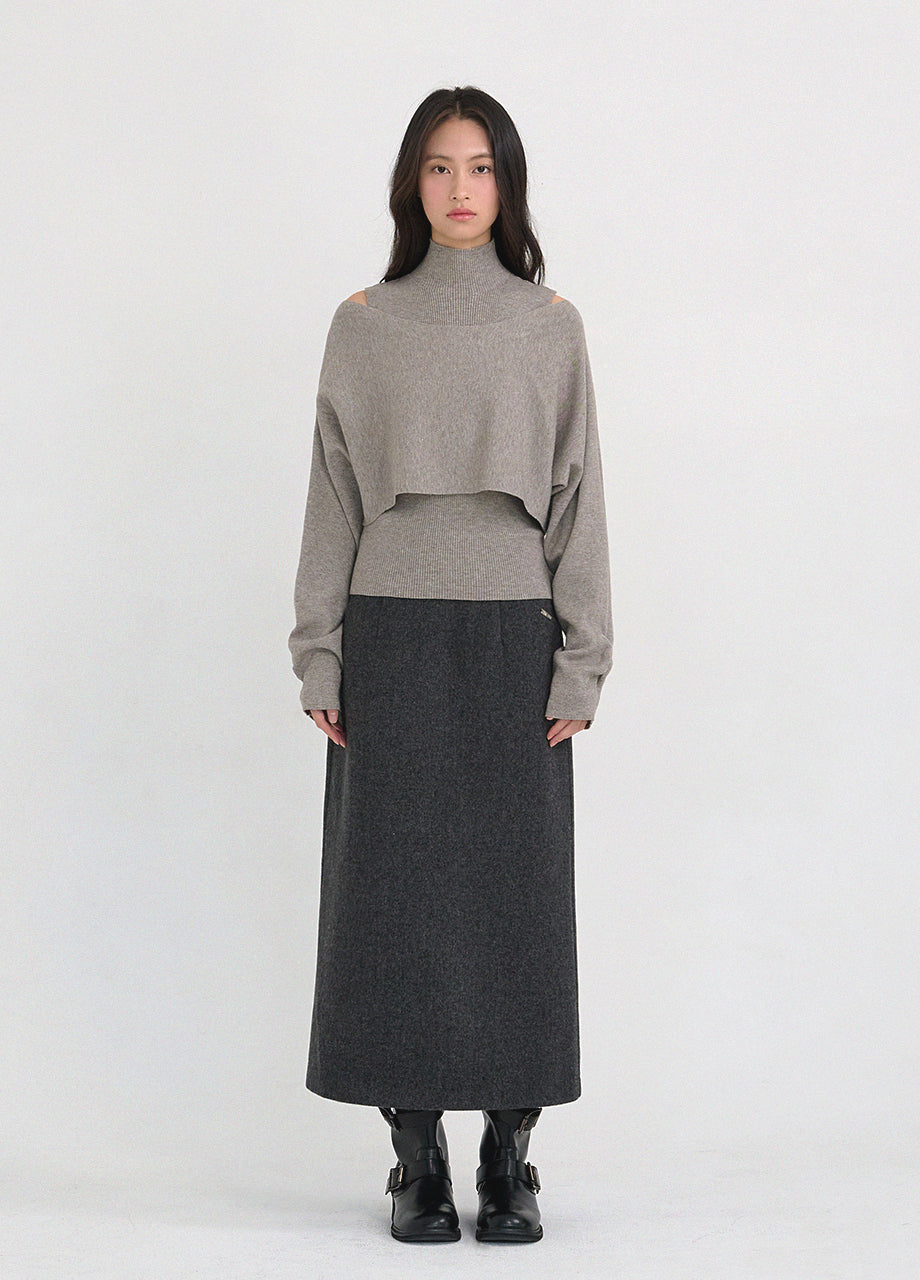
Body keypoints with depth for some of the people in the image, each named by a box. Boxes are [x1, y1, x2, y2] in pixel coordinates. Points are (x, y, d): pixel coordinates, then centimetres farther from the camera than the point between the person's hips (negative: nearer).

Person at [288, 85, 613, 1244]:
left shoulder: (550, 324, 6)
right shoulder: (362, 325, 6)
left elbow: (577, 497, 3)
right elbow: (333, 496, 5)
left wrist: (580, 663, -4)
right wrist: (320, 657, -2)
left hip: (513, 636, 0)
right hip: (393, 636, 0)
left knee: (517, 892, 1)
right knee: (398, 895, 1)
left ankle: (510, 1158, 12)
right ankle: (418, 1159, 11)